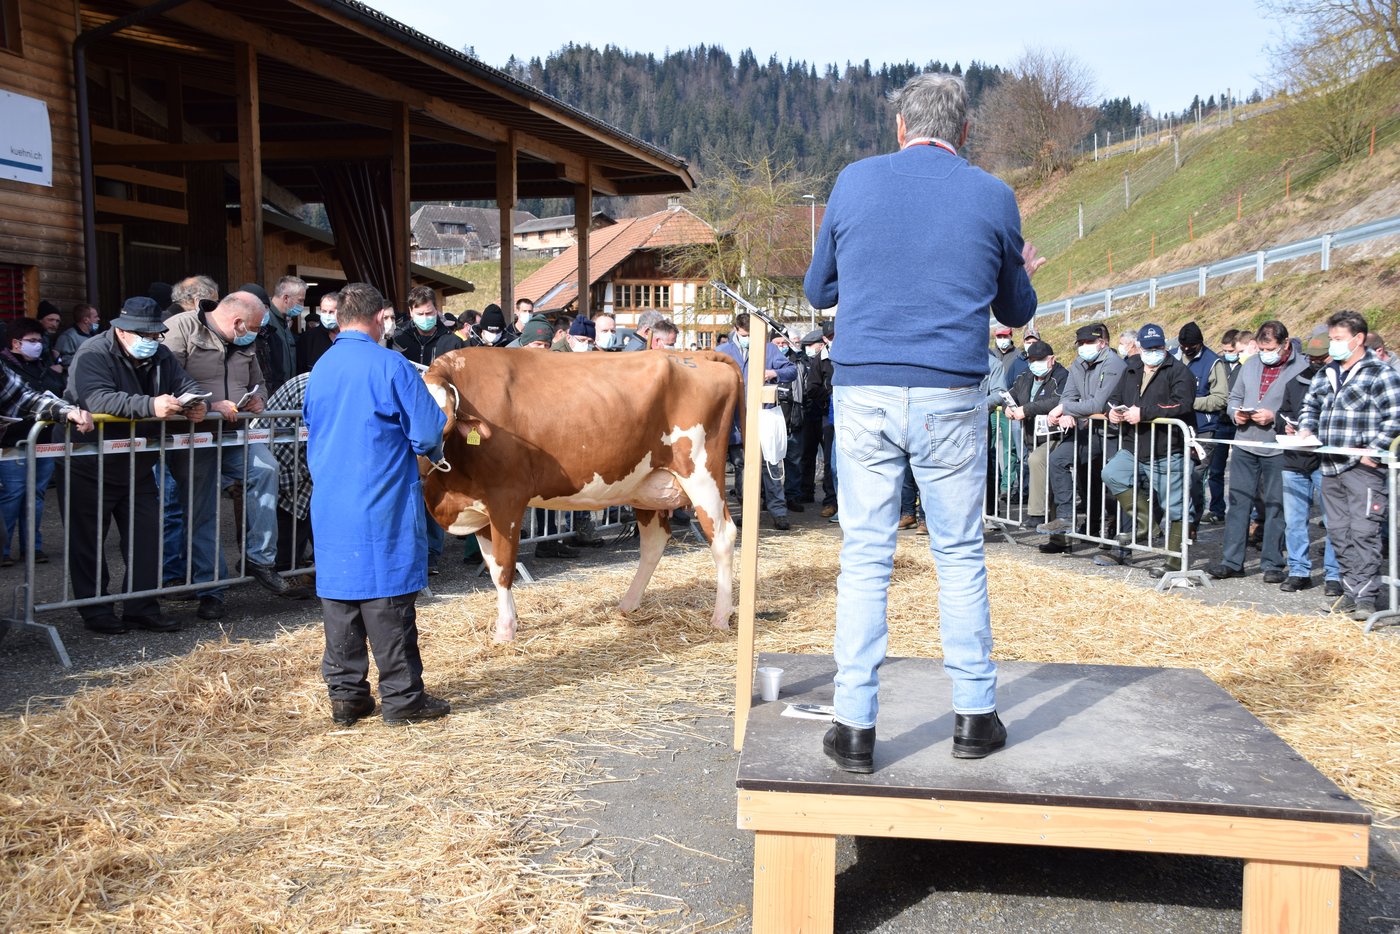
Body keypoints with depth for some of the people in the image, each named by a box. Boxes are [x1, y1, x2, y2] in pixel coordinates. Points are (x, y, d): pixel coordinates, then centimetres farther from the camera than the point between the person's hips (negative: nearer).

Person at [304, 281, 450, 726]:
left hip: (329, 505, 6)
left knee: (339, 596, 10)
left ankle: (345, 695, 16)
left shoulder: (320, 370, 9)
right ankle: (402, 697, 7)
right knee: (388, 600, 0)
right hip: (383, 506, -6)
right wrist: (433, 451, 11)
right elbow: (428, 431, -11)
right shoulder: (391, 366, -11)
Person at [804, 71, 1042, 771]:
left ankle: (855, 727, 6)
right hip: (950, 398, 0)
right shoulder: (993, 197, 4)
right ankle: (973, 716, 20)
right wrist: (1023, 276, 36)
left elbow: (817, 291, 14)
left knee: (864, 558, 4)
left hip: (862, 392, 0)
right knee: (960, 555, 11)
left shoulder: (854, 181, 4)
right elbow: (1016, 312, 15)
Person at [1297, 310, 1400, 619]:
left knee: (1363, 532, -10)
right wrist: (1305, 429, 8)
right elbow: (1310, 405, 28)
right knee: (1339, 533, 9)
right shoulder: (1325, 374, 17)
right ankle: (1351, 590, 17)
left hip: (1363, 467, -7)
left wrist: (1374, 452, -16)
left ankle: (1365, 597, -8)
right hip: (1330, 467, 7)